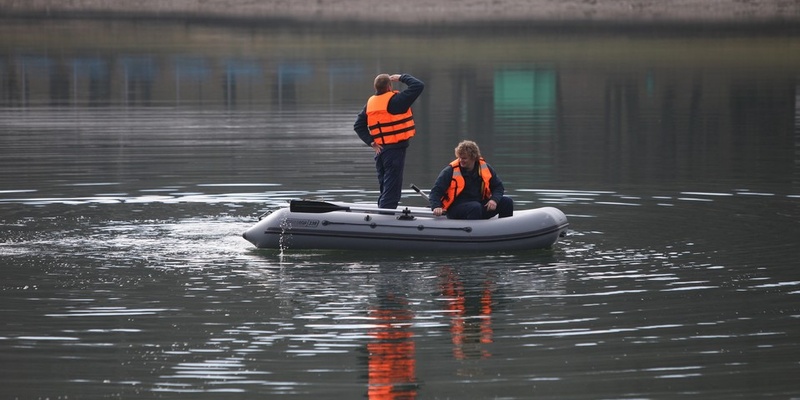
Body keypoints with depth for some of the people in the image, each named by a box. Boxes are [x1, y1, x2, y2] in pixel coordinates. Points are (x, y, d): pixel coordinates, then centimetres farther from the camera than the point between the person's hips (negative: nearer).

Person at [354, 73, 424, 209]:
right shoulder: (395, 100, -12)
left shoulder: (370, 103, 8)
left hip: (380, 150, 7)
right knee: (392, 191, -6)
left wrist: (371, 142, 5)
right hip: (395, 149, -7)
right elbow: (418, 85, -11)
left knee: (384, 190, 16)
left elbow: (358, 125, 10)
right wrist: (402, 77, 3)